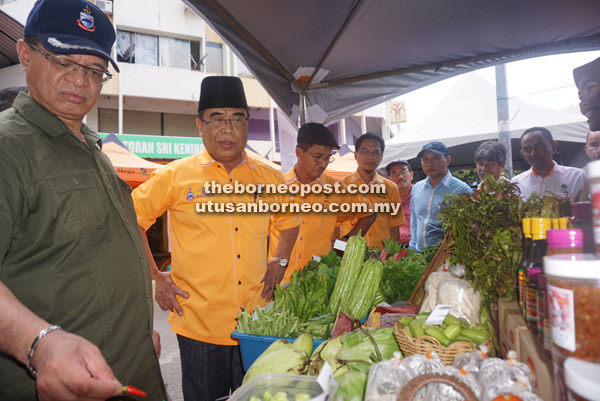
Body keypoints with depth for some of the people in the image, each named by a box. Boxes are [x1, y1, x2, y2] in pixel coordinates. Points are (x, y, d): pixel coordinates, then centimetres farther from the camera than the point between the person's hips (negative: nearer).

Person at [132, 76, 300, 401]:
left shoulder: (268, 178, 3)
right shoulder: (175, 176, -6)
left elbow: (289, 219, 20)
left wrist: (280, 262, 9)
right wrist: (156, 278, -2)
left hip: (256, 323, 3)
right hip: (199, 324, -2)